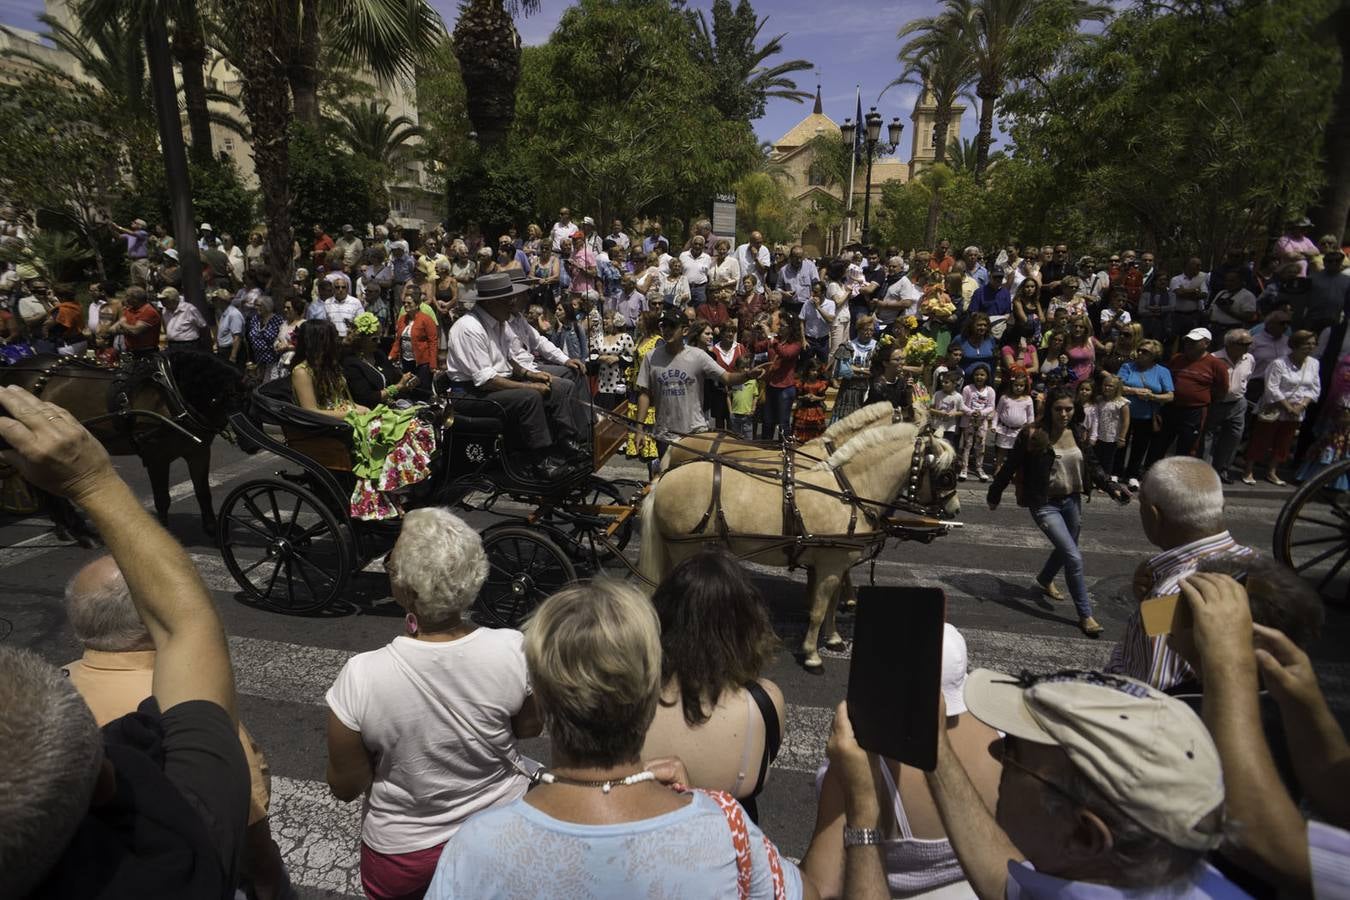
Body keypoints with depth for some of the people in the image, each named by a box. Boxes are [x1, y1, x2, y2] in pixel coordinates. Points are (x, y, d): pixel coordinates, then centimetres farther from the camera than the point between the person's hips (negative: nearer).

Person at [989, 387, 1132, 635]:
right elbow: (1010, 467, -11)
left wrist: (1112, 488, -3)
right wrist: (994, 495, -5)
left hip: (1072, 501, 6)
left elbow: (1092, 466, 10)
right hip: (1045, 504, -6)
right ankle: (1085, 615, 4)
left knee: (1065, 550, 23)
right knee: (1074, 557, -11)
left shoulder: (1078, 435, 1)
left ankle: (1044, 581, 54)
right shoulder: (1032, 435, -17)